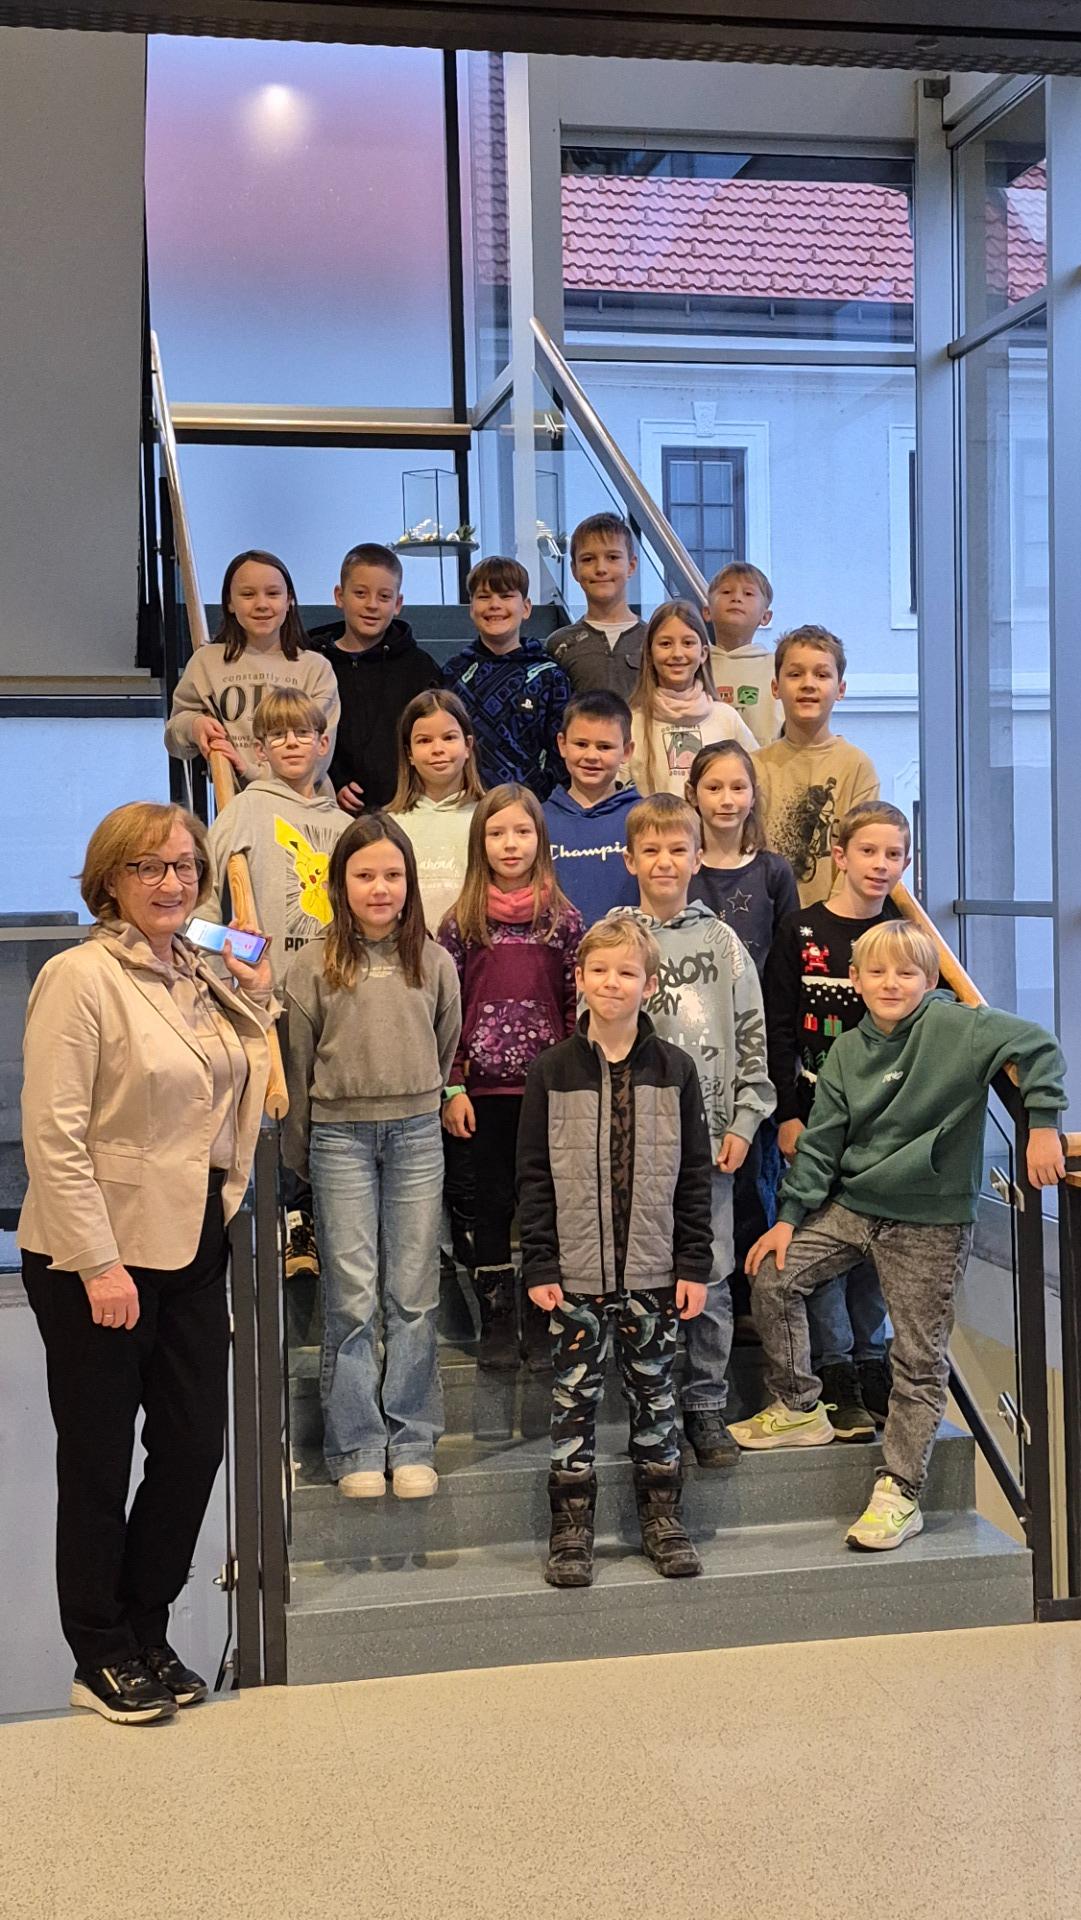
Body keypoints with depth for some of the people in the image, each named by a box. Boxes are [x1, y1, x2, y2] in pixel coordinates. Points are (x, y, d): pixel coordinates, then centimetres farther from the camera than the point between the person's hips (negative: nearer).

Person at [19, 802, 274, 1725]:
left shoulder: (202, 974, 8)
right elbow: (54, 1134, -18)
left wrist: (258, 999, 5)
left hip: (193, 1247, 7)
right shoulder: (81, 976, -13)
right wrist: (99, 1263, -20)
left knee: (195, 1447, 11)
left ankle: (147, 1637, 29)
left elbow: (237, 1096, 16)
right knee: (99, 1460, 7)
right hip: (98, 1258, -7)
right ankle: (102, 1658, 23)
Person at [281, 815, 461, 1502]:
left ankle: (412, 1442, 14)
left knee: (414, 1296, 5)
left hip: (416, 1135, 2)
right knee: (351, 1299, 1)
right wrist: (300, 1156, 8)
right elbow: (297, 1066, 4)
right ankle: (357, 1447, 11)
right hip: (341, 1136, -1)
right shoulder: (313, 966, -1)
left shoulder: (433, 962, 4)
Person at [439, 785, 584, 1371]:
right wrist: (452, 1087, -3)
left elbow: (577, 1005, 3)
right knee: (493, 1203, 7)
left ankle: (540, 1323, 16)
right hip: (486, 1087, 0)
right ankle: (496, 1324, 17)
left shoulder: (563, 919, 2)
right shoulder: (461, 922, 1)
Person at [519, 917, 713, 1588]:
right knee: (575, 1399, 6)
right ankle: (572, 1530, 16)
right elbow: (534, 1176, 1)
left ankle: (663, 1520, 23)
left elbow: (695, 1174, 4)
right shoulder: (552, 1071, 0)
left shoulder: (675, 1069, 2)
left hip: (655, 1271, 1)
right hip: (576, 1273, 0)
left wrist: (694, 1264, -1)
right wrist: (539, 1265, -5)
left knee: (655, 1395, 10)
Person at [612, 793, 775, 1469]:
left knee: (711, 1276, 5)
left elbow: (752, 1036, 9)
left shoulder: (722, 941, 7)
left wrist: (744, 1120, 2)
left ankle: (706, 1405, 17)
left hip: (710, 1133, 2)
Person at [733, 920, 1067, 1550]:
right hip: (852, 1206, 5)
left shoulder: (956, 1027, -13)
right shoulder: (848, 1051, 2)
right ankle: (800, 1409, 18)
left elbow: (1041, 1049, -16)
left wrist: (1043, 1127, -21)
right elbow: (821, 1141, 5)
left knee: (920, 1360, 2)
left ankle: (900, 1493, 11)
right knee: (773, 1277, 0)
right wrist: (790, 1216, 3)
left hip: (932, 1221, -5)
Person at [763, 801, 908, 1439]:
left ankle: (871, 1364, 20)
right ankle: (836, 1377, 7)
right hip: (817, 1112, -2)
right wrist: (787, 1113, -8)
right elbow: (778, 1030, -4)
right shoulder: (802, 932, -3)